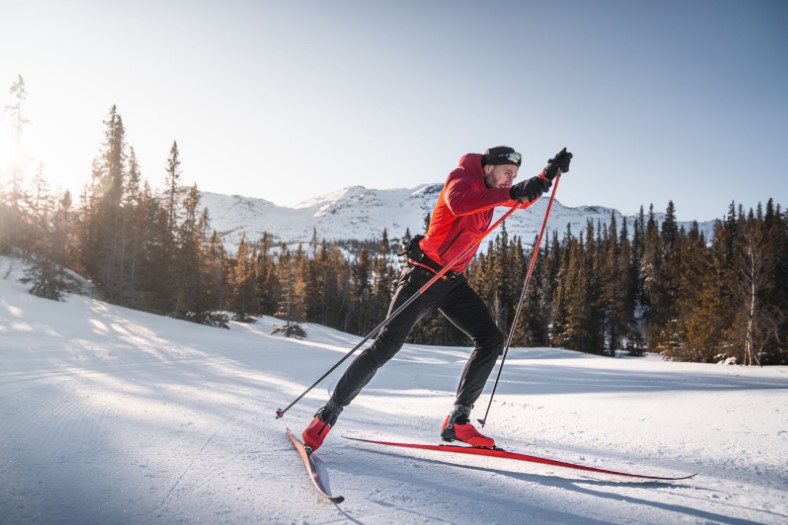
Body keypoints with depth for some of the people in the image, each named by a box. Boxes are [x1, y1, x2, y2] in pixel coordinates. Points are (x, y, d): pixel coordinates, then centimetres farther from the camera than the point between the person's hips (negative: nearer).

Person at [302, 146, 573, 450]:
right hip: (424, 274, -8)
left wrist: (548, 174, 14)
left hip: (453, 282, 8)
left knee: (491, 340, -3)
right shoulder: (461, 177, -12)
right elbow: (457, 204, -36)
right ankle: (330, 412, 3)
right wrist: (509, 193, -40)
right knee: (387, 345, -11)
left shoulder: (488, 189, 12)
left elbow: (522, 199, 30)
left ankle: (458, 420, 1)